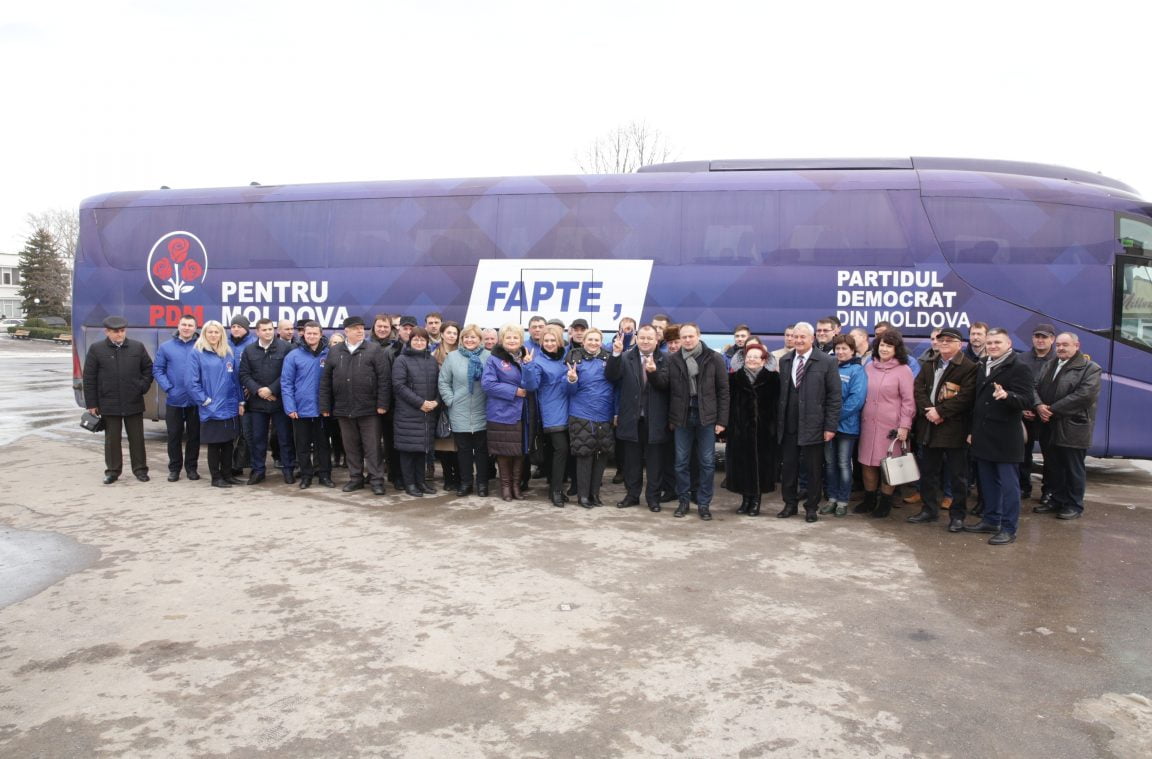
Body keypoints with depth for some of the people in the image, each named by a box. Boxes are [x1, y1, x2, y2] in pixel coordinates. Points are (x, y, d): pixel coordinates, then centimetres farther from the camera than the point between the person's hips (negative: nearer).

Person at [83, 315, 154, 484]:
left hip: (134, 403, 1)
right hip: (109, 405, -1)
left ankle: (140, 469, 17)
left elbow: (148, 368, 13)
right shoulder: (96, 349, -2)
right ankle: (112, 470, 18)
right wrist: (91, 404, -2)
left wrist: (143, 386, -1)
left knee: (137, 438, 7)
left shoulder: (138, 347, 2)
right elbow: (89, 378, 0)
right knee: (112, 439, 8)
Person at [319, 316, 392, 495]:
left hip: (369, 408, -3)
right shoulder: (334, 351, 9)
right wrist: (325, 406, 5)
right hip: (344, 409, 3)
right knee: (351, 446, 11)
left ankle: (376, 479, 8)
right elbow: (326, 381, 10)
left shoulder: (374, 350, -1)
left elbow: (384, 378, -7)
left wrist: (382, 404, -12)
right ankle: (355, 478, 22)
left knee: (372, 446, 1)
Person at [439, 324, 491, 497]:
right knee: (463, 449, 10)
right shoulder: (452, 357, -1)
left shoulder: (488, 357, -4)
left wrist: (491, 401, -6)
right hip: (459, 413, 1)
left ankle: (482, 483, 20)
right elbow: (443, 382, 2)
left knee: (482, 448, 9)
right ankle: (465, 482, 22)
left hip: (481, 413, -1)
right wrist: (450, 400, -5)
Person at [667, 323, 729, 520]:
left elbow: (723, 390, 0)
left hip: (707, 416, -1)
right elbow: (668, 390, 6)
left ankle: (704, 503, 13)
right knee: (681, 461, 6)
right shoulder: (673, 360, 2)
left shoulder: (714, 359, -1)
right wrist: (670, 418, 2)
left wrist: (722, 420, -4)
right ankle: (683, 501, 19)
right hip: (682, 416, 1)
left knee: (707, 462, 3)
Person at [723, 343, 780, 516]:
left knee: (760, 463, 4)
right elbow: (729, 402, 1)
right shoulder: (735, 377, 4)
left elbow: (776, 403, -4)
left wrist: (774, 426, -12)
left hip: (763, 430, -2)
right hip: (740, 429, 2)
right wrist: (729, 425, -7)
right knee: (741, 463, 6)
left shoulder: (772, 378, -2)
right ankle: (746, 499, 19)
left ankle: (756, 501, 16)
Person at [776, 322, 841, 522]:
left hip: (812, 426, -3)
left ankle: (811, 507, 20)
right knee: (788, 466, 10)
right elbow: (781, 393, 9)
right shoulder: (784, 361, 9)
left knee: (813, 469, 6)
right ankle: (790, 504, 24)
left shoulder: (827, 362, -5)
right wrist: (778, 421, 5)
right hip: (788, 426, 4)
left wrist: (830, 426, -10)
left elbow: (834, 396, -6)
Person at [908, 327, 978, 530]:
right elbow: (918, 388, 6)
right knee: (928, 471, 14)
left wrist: (940, 411, -17)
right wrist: (928, 410, -10)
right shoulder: (929, 364, 13)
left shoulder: (969, 367, -7)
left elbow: (965, 396, -16)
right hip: (928, 426, 6)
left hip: (953, 428, -6)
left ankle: (957, 515, 12)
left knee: (957, 475, 2)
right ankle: (929, 509, 27)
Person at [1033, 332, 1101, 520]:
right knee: (1052, 467, 13)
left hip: (1072, 429, -6)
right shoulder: (1049, 366, 17)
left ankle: (1074, 505, 14)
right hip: (1049, 427, 6)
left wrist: (1053, 409, -18)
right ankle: (1056, 500, 25)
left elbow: (1084, 395, -18)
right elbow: (1036, 387, 9)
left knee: (1073, 469, 3)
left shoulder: (1090, 368, -6)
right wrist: (1039, 405, -12)